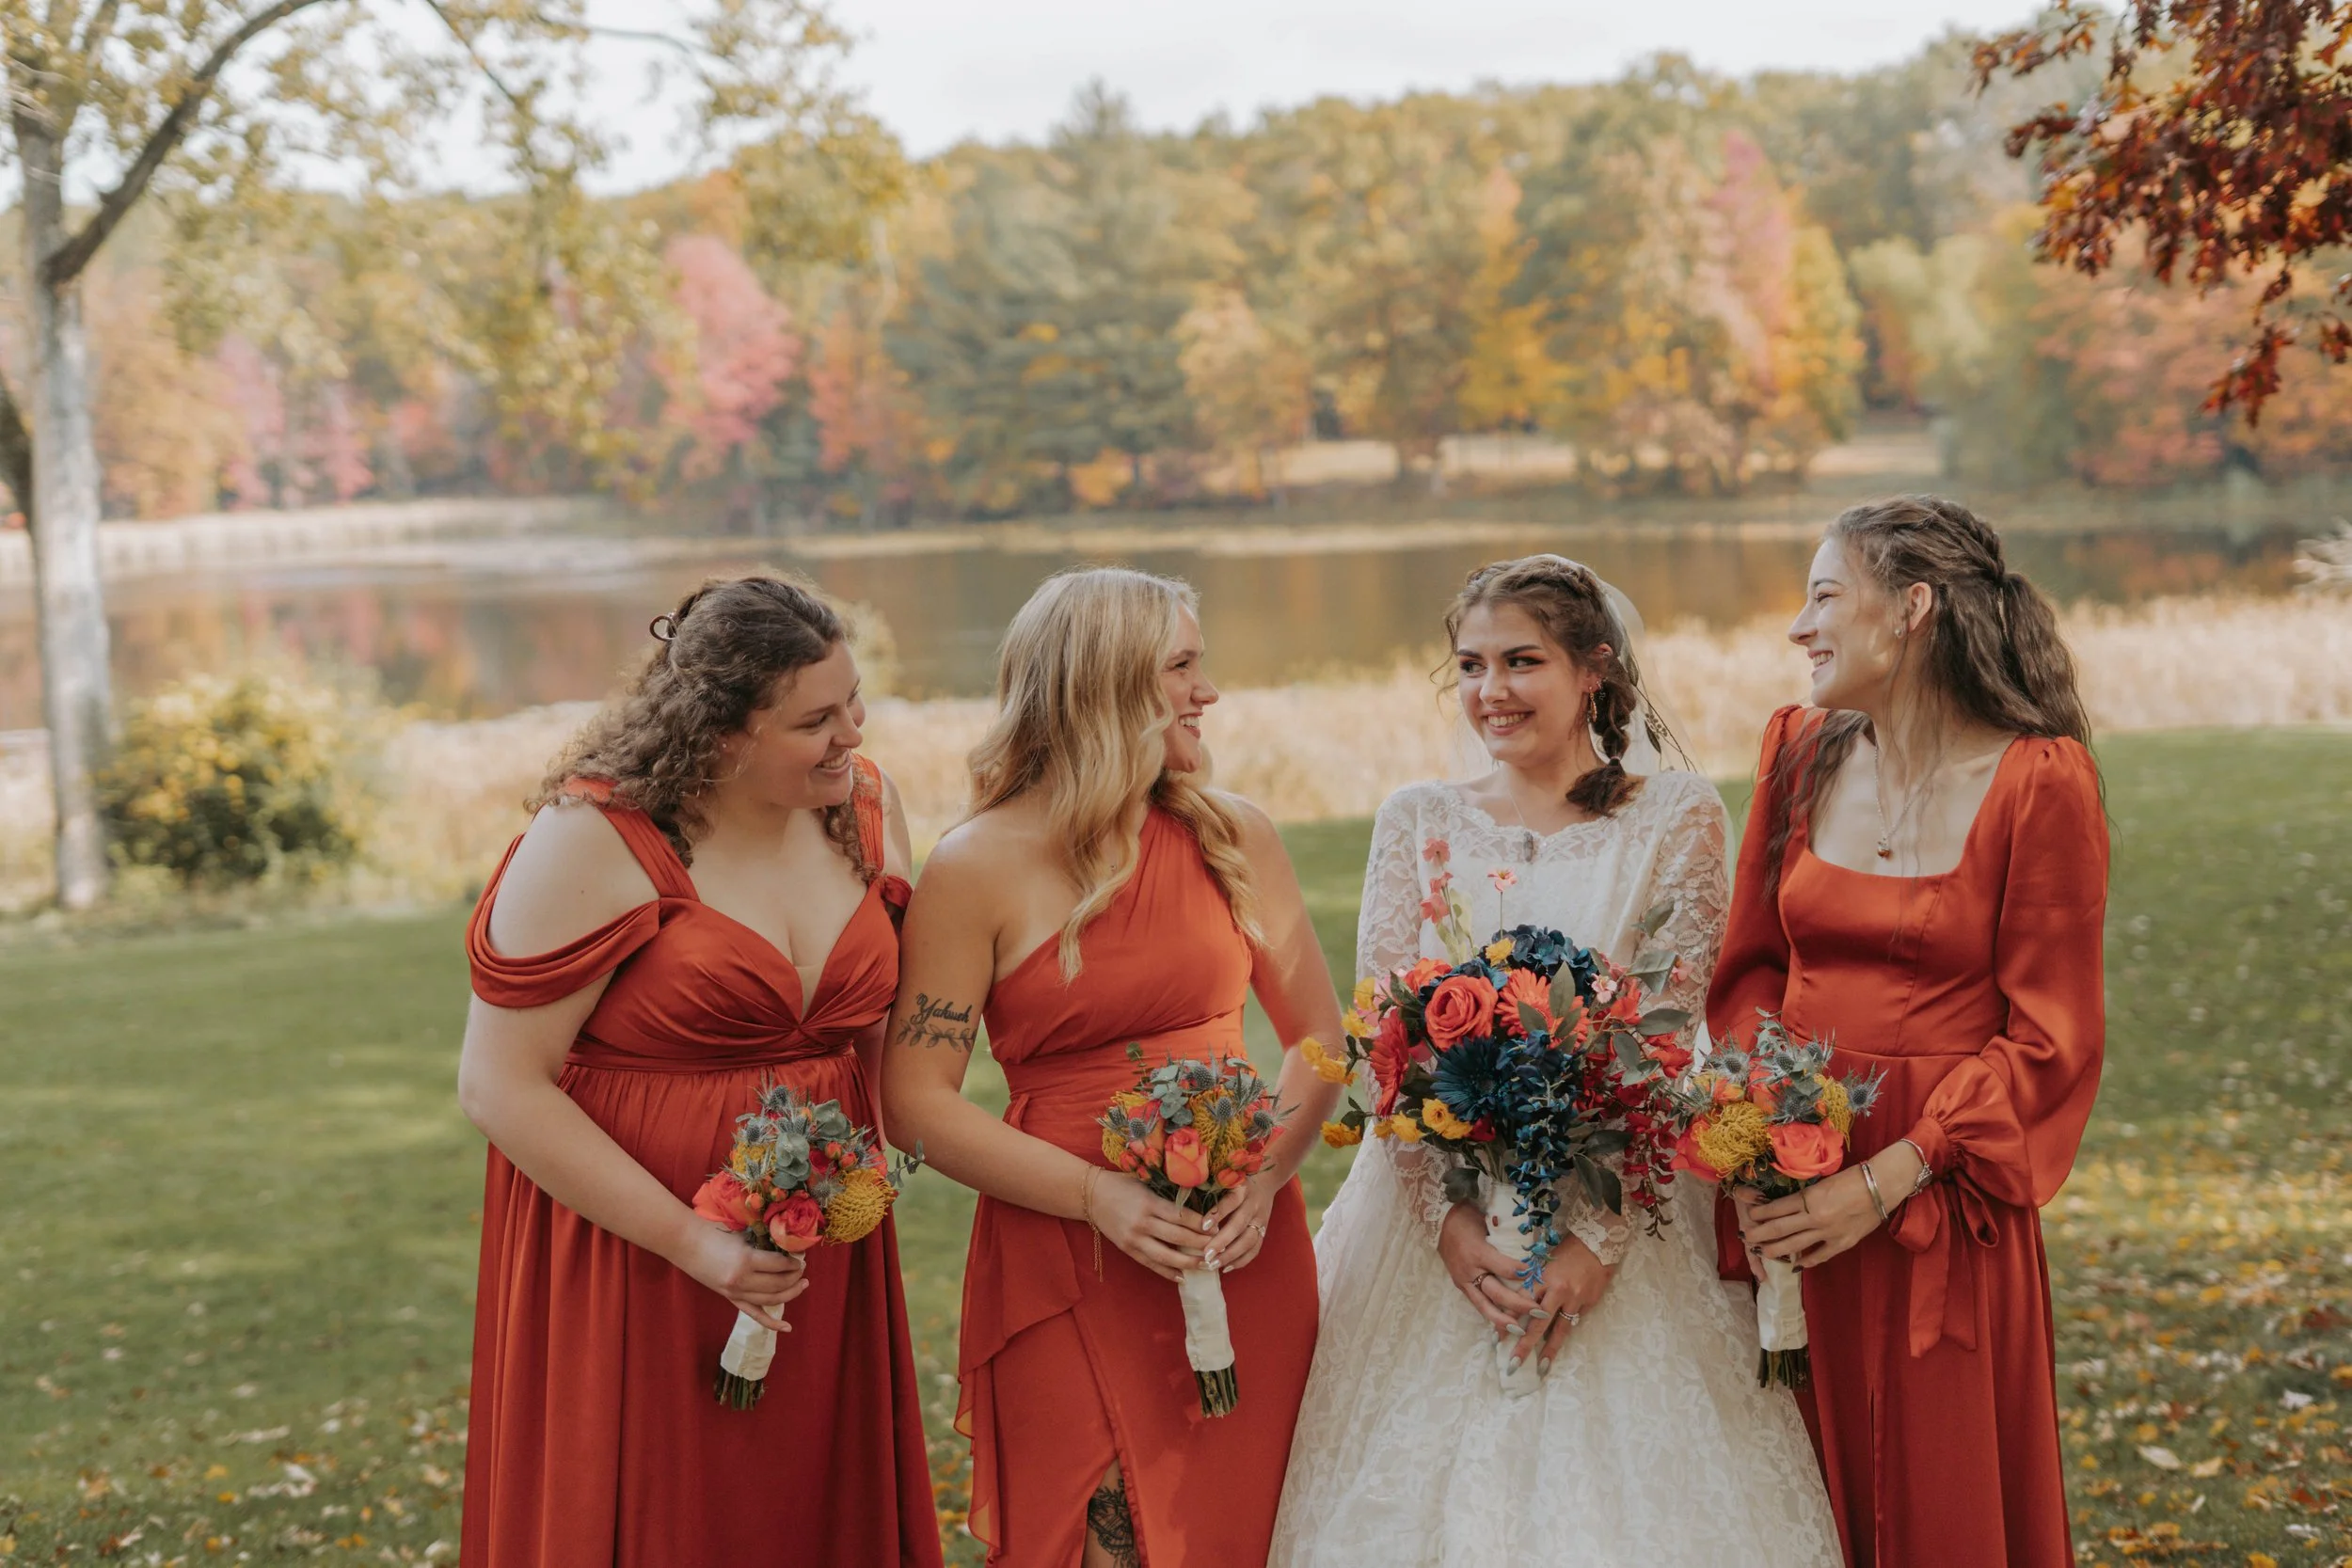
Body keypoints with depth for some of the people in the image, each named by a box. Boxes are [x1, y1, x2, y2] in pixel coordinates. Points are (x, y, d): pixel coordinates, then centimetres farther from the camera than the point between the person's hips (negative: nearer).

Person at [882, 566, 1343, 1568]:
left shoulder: (1234, 838, 5)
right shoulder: (977, 868, -7)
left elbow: (1317, 1034, 10)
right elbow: (917, 1102, -8)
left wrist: (1266, 1170, -9)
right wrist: (1098, 1196, -17)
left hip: (1246, 1247, 4)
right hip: (1070, 1264, -4)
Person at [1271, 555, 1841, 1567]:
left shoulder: (1677, 818, 1)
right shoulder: (1417, 822, 6)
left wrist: (1598, 1236, -16)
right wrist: (1446, 1217, -13)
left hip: (1618, 1210, -2)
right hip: (1436, 1209, 2)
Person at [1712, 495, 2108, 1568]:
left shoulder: (2038, 780, -11)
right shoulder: (1798, 751, 5)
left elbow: (2050, 1040, -11)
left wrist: (1884, 1181, -18)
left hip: (1938, 1195, -4)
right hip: (1788, 1188, 5)